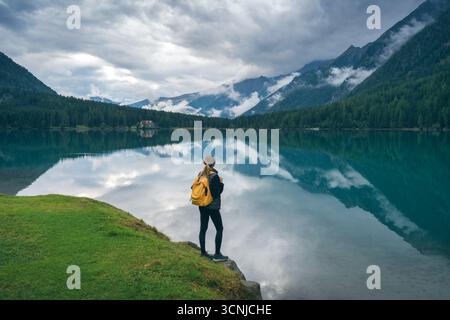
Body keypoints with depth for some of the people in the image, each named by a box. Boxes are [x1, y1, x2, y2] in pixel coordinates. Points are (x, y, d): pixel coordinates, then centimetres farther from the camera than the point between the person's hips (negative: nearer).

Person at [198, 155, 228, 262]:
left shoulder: (201, 175, 1)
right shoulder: (215, 176, -17)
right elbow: (218, 192, -17)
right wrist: (221, 183, -2)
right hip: (213, 206, -7)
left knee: (203, 228, 13)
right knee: (219, 229, 3)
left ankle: (203, 252, 21)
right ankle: (217, 254, 1)